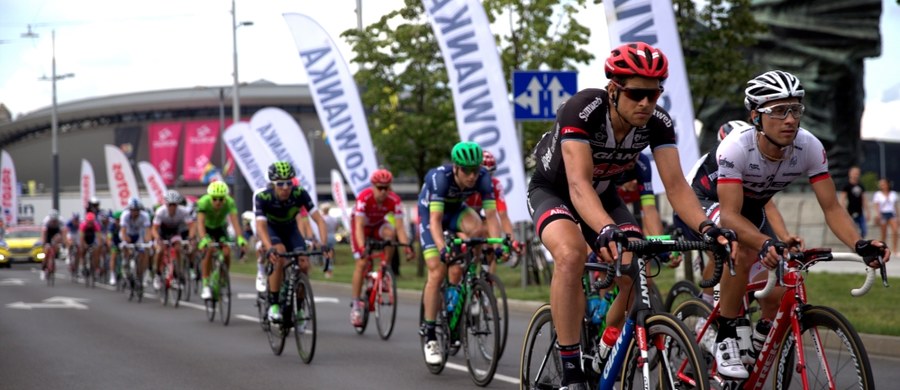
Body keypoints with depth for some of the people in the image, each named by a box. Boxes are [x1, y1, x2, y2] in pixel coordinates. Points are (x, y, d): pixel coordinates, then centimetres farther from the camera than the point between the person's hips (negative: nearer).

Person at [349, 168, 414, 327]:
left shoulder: (394, 200, -27)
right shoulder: (364, 197, -34)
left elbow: (400, 227, -30)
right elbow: (359, 226, -38)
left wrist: (406, 246, -45)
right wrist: (362, 248, -53)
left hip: (378, 225, 2)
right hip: (362, 226, -2)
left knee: (390, 233, -33)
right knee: (362, 262, -15)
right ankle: (355, 305, -9)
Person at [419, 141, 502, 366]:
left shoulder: (483, 178, -26)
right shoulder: (440, 177, -36)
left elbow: (491, 215, -28)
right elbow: (435, 220, -41)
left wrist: (497, 244, -43)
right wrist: (442, 248, -56)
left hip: (456, 210, 3)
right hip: (430, 212, -3)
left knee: (476, 228, -32)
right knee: (437, 272, -16)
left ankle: (455, 288, -12)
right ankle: (430, 336, -7)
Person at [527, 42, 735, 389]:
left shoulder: (658, 122, -21)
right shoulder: (582, 110, -35)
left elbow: (675, 184, -26)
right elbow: (579, 184, -45)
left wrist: (705, 226, -46)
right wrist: (607, 230, -63)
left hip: (603, 194, 5)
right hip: (553, 190, -5)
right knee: (571, 254, -36)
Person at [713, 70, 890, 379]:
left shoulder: (810, 148, -26)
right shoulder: (735, 148, -37)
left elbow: (831, 207, -25)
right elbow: (730, 215, -44)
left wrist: (859, 244, -44)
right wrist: (766, 243, -63)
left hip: (753, 208, 5)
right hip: (711, 201, -5)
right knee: (744, 251, -36)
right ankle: (725, 339, -22)